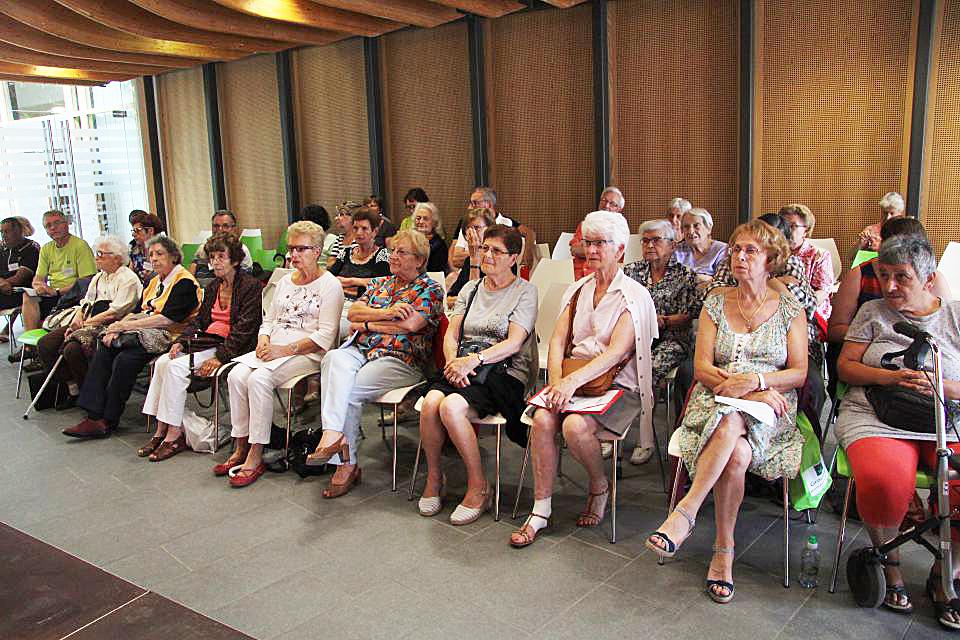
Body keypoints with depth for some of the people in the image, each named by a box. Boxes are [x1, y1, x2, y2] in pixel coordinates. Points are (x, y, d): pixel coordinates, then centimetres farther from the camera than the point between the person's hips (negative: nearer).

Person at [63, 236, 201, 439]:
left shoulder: (184, 282, -8)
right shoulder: (154, 281, 22)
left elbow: (167, 319, -18)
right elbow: (138, 311, 17)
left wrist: (125, 325, -14)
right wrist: (117, 327, -3)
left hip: (167, 337, -9)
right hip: (145, 330, 9)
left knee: (124, 360, -28)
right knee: (103, 350, -14)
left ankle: (108, 421, -15)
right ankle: (94, 415, -19)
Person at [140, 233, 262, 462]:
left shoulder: (251, 286, -7)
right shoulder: (212, 286, 19)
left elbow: (244, 329, -14)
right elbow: (199, 319, 20)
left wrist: (220, 357, -21)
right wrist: (181, 342, 1)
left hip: (230, 347, -8)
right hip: (207, 340, 8)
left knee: (176, 366, -22)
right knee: (162, 362, -14)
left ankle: (174, 435, -15)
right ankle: (161, 430, -12)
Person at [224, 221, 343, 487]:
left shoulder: (329, 284, -3)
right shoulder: (285, 281, 21)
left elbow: (325, 336, -12)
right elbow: (269, 319, 23)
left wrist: (285, 350, -19)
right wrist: (264, 340, -1)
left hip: (308, 354, -7)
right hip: (274, 349, 7)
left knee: (259, 379, -30)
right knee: (236, 375, -20)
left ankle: (256, 455, -21)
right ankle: (241, 447, -12)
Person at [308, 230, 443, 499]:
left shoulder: (430, 289, 5)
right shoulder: (379, 283, 25)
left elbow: (409, 325, -12)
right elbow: (353, 312, 9)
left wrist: (367, 325, -2)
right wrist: (387, 313, -8)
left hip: (400, 360, -5)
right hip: (360, 351, 5)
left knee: (346, 392, -29)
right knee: (334, 359, -31)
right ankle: (340, 449, -37)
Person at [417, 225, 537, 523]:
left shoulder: (525, 291, 3)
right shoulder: (470, 288, 19)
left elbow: (514, 343, -8)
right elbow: (451, 334, 11)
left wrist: (475, 359, -20)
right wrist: (455, 362, -10)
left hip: (504, 372, -4)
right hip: (462, 366, 5)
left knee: (450, 407, -32)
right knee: (431, 402, -28)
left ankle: (479, 486, -14)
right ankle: (433, 478, -6)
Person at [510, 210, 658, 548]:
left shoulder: (634, 295, -4)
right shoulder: (578, 290, 14)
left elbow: (617, 351, -17)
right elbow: (559, 339, 6)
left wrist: (574, 380, -29)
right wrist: (556, 380, -13)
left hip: (617, 384, -5)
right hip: (572, 380, 5)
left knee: (575, 425, -31)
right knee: (542, 417, -25)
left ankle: (600, 486, 1)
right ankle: (540, 510, -14)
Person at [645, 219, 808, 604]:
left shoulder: (789, 309, 12)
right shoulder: (715, 304, 14)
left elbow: (798, 373, 5)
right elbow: (702, 368, 4)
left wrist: (755, 379, -15)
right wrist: (743, 389, -13)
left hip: (770, 409, -1)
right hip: (714, 400, 1)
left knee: (730, 424, -38)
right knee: (735, 454, -36)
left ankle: (685, 514, -33)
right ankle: (724, 550, -30)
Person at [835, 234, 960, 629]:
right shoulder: (873, 312, 15)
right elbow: (845, 366, 8)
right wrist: (887, 377, -9)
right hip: (877, 418, -1)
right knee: (884, 481, -34)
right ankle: (888, 560, -1)